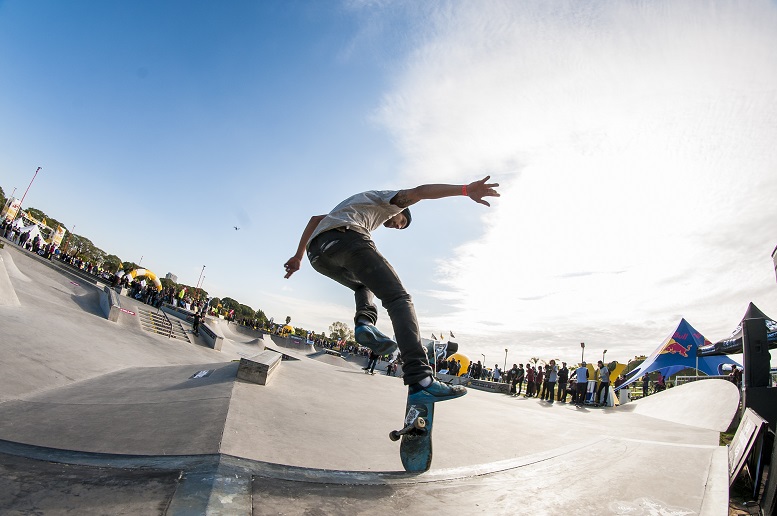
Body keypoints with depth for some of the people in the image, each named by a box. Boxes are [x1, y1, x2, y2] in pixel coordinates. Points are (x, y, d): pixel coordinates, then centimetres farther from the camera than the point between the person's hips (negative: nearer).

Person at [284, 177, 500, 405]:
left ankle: (364, 321, -3)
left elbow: (315, 219, 39)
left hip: (317, 253, 8)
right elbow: (418, 192, 5)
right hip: (346, 238, -7)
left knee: (364, 286, 31)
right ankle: (421, 381, -25)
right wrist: (465, 189, -7)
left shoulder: (358, 205, 45)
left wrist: (298, 255, 35)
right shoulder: (389, 201, 25)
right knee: (398, 299, -10)